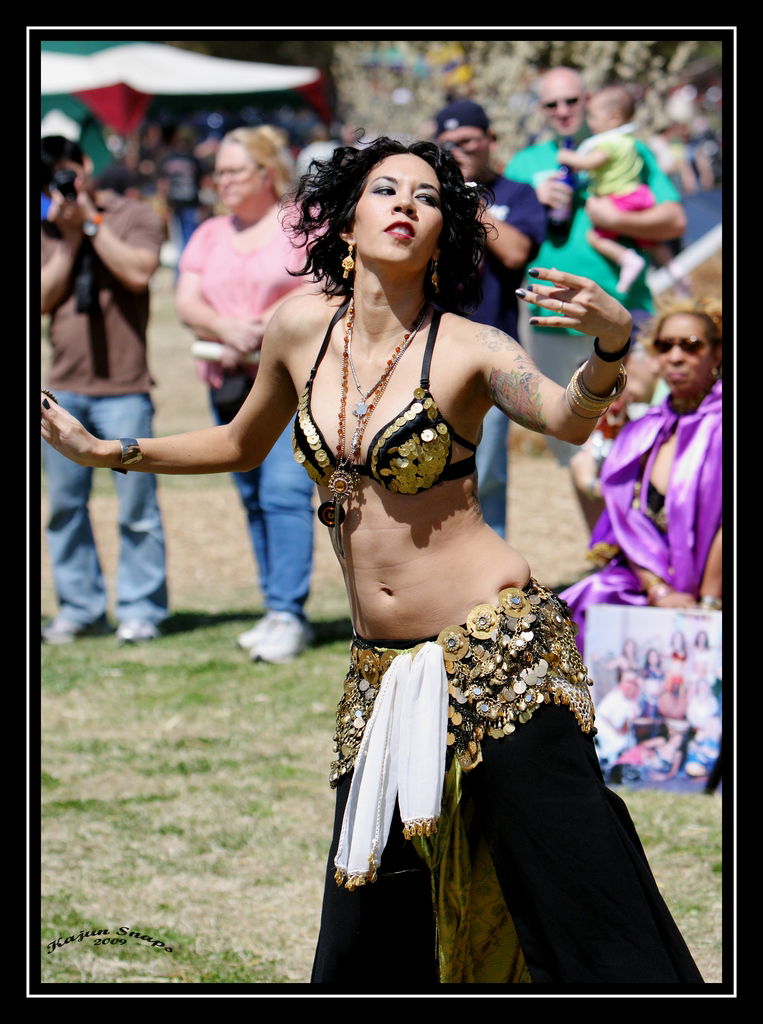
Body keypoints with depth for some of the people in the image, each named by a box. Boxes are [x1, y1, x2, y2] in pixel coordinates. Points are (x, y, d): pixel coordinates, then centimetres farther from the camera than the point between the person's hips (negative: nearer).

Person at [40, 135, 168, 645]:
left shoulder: (134, 217, 2)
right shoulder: (48, 230, 14)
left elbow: (138, 272, -15)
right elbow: (43, 299, 3)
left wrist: (91, 222, -9)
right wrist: (69, 239, -4)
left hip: (123, 387, -4)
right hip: (64, 387, 4)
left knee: (137, 503, -4)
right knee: (65, 504, 6)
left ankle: (140, 609, 3)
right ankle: (80, 607, 15)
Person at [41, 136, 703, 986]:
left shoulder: (467, 349, -8)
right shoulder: (302, 328, 5)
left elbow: (567, 418, -28)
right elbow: (241, 444, 23)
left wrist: (610, 346, -48)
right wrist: (103, 451, 21)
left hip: (497, 653, -5)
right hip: (381, 668, 5)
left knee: (583, 922, -10)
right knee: (361, 946, 9)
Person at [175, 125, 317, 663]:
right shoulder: (209, 235, 17)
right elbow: (187, 302, 7)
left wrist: (262, 329, -18)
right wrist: (225, 328, -13)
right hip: (229, 382, 6)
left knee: (284, 490, -17)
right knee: (254, 498, 6)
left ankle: (288, 614, -19)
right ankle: (278, 612, 11)